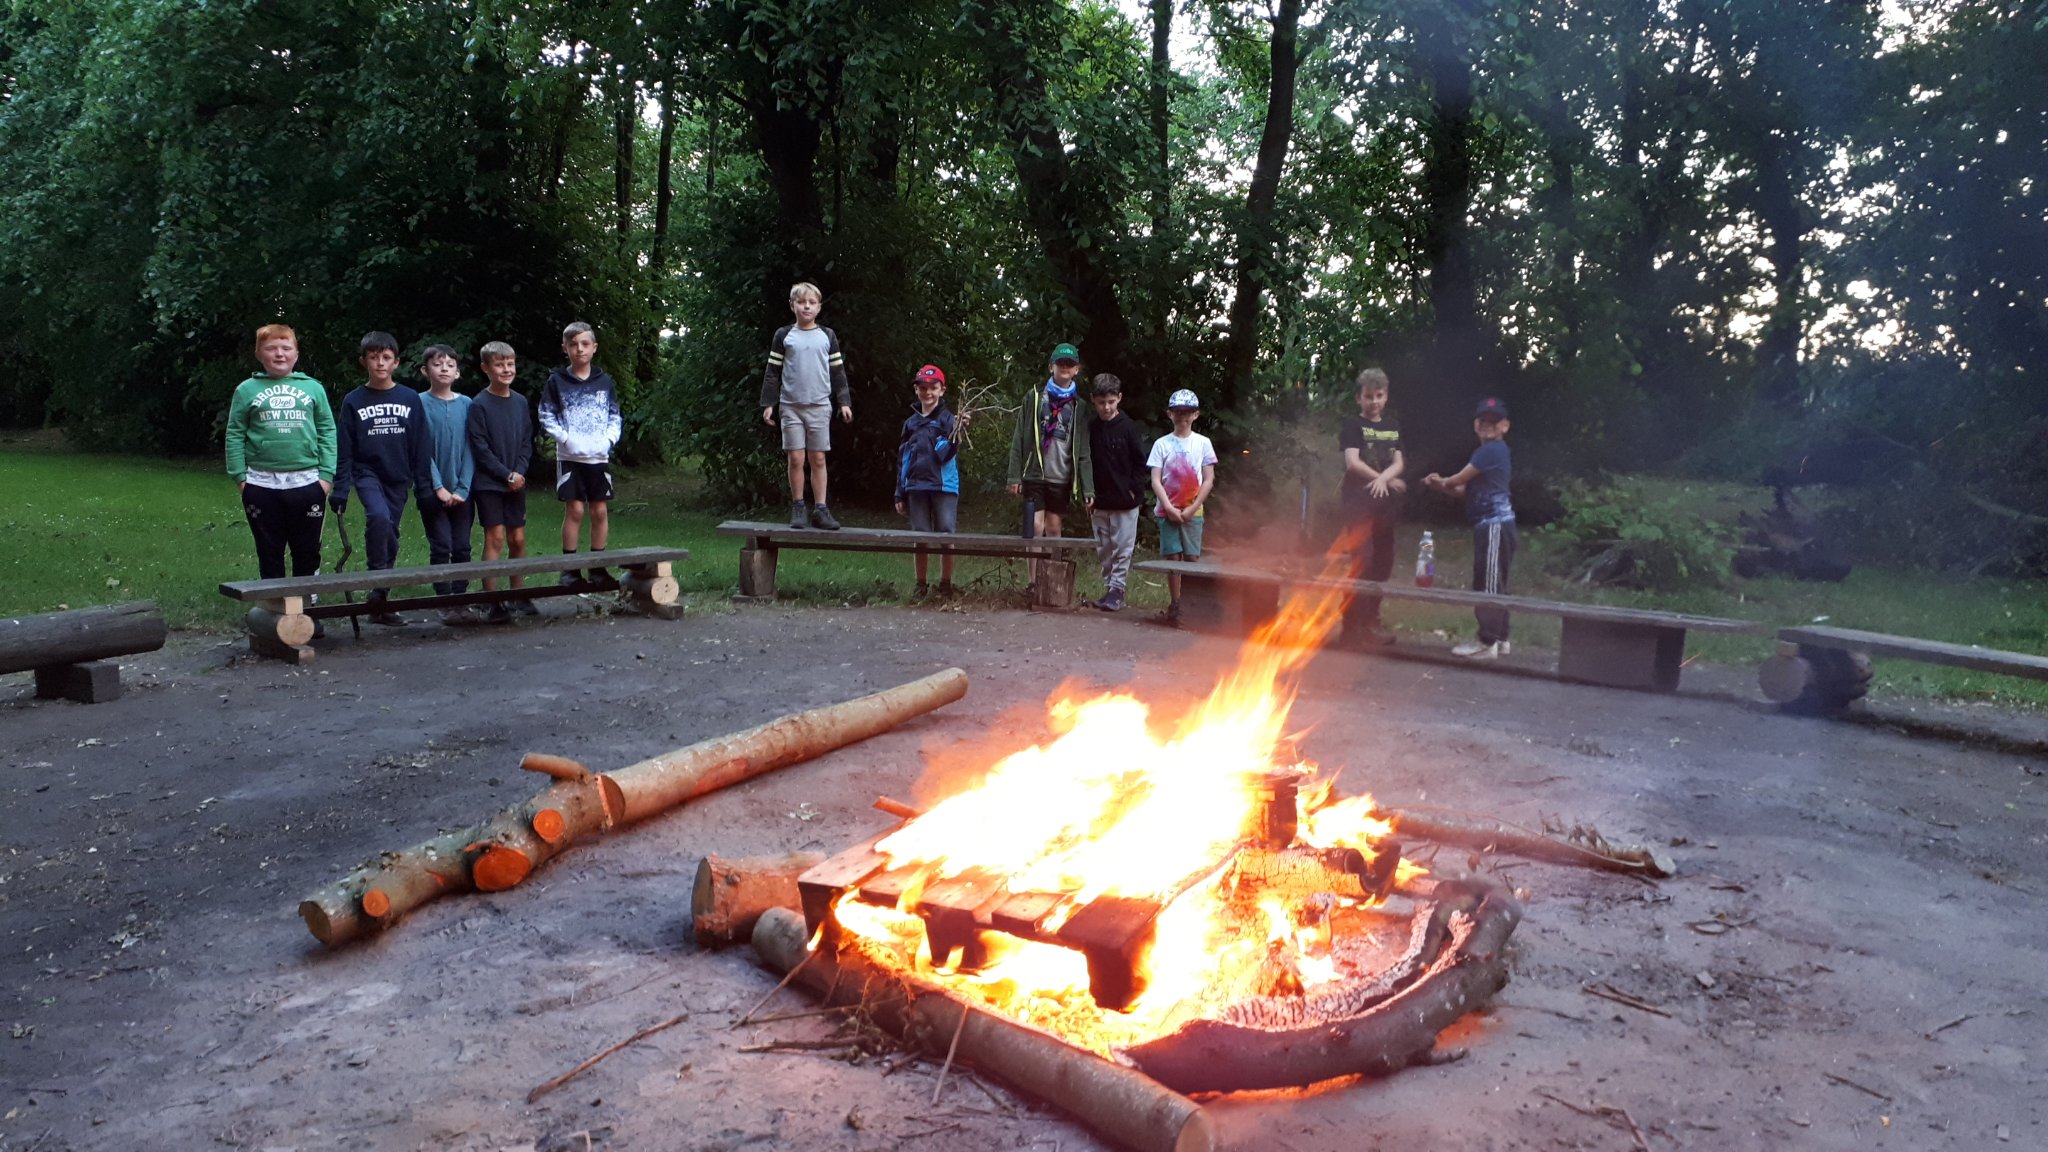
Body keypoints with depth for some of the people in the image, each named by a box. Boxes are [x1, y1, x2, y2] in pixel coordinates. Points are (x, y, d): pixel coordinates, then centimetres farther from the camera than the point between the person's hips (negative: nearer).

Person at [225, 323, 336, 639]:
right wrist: (240, 476, -4)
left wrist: (326, 474, -2)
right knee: (270, 554, 8)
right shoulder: (247, 390, 5)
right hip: (262, 485, 0)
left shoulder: (313, 388, 7)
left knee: (308, 553, 7)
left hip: (307, 483, 0)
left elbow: (327, 432, 5)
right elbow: (235, 435, 4)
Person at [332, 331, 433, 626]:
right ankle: (377, 585, -19)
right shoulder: (353, 402, -1)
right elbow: (344, 451, 0)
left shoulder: (410, 399, 2)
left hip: (398, 479, 2)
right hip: (367, 474, -2)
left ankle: (381, 601, 17)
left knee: (390, 537, 7)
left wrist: (425, 487, 2)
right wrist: (340, 490, -5)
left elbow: (422, 447, 4)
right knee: (379, 517, -29)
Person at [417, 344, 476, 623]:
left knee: (462, 547, 6)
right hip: (433, 492, -2)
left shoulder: (466, 404, 4)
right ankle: (445, 603, 5)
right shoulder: (421, 404, -3)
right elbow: (422, 451, -6)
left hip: (462, 492, 2)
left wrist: (462, 489, -6)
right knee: (441, 548, -2)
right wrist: (438, 487, -12)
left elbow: (469, 450, 2)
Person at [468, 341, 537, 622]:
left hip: (516, 482, 5)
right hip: (489, 483, -5)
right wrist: (507, 475, -12)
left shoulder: (520, 402, 8)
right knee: (495, 538, -7)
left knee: (517, 539, 7)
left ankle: (519, 596, 18)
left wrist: (520, 472, -5)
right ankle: (494, 604, -5)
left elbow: (527, 442, 10)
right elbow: (480, 448, -10)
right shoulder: (479, 405, -7)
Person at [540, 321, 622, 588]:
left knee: (600, 510, 2)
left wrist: (609, 439, -7)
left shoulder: (605, 382, 8)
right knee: (574, 509, -6)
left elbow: (615, 417, 11)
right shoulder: (557, 381, 2)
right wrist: (566, 438, -12)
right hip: (570, 456, -2)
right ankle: (570, 569, 2)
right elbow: (547, 417, 1)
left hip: (599, 457, 3)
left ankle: (597, 568, 12)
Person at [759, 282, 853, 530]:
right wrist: (768, 403, -1)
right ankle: (797, 508, 5)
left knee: (818, 458, 1)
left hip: (820, 406, 1)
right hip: (791, 406, -1)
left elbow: (838, 371, 10)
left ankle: (820, 509, 4)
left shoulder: (827, 336, 8)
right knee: (796, 458, -4)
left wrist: (844, 402, 4)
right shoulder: (783, 336, 5)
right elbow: (772, 372, 5)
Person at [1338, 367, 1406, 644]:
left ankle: (1368, 616, 17)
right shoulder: (1353, 424, -1)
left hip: (1385, 503, 6)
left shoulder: (1392, 427, 15)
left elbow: (1398, 463, 5)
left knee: (1383, 561, 7)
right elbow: (1353, 462, -13)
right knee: (1362, 560, -11)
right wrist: (1389, 481, -6)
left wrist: (1382, 480, -16)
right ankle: (1365, 622, -8)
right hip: (1359, 502, -6)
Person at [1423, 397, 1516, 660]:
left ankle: (1487, 643, -6)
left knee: (1487, 585, -8)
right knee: (1494, 585, 14)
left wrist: (1442, 481, 14)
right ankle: (1499, 638, 20)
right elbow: (1466, 488, 18)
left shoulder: (1491, 450, -13)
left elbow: (1460, 479, -7)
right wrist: (1442, 485, 2)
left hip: (1494, 525, -10)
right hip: (1494, 525, 10)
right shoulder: (1495, 451, 20)